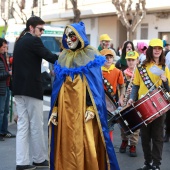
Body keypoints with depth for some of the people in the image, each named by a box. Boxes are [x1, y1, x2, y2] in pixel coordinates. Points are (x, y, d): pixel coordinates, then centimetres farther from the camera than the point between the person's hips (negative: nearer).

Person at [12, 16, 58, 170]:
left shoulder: (19, 41, 16)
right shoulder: (33, 41, -10)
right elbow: (50, 57, -18)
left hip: (19, 88, 8)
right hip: (31, 88, -8)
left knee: (22, 125, 6)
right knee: (36, 125, 2)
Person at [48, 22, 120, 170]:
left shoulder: (91, 56, 2)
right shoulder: (63, 57, 14)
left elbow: (95, 85, -5)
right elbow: (58, 86, 12)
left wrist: (91, 108, -16)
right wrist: (55, 109, 4)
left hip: (84, 108, -4)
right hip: (66, 109, 4)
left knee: (87, 145, -5)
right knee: (67, 145, 4)